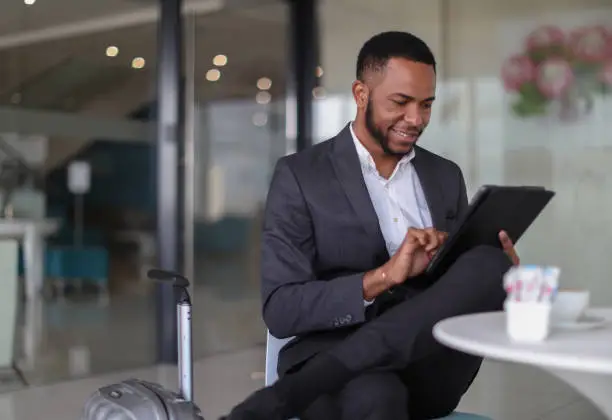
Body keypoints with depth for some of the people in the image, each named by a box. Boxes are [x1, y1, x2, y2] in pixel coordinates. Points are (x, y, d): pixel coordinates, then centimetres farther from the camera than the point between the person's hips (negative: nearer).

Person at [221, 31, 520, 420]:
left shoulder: (446, 176, 15)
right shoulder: (299, 175, 0)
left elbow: (468, 292, 18)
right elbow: (281, 310, -8)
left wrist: (500, 274, -6)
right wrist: (383, 276, -20)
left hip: (432, 366, 7)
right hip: (344, 367, -6)